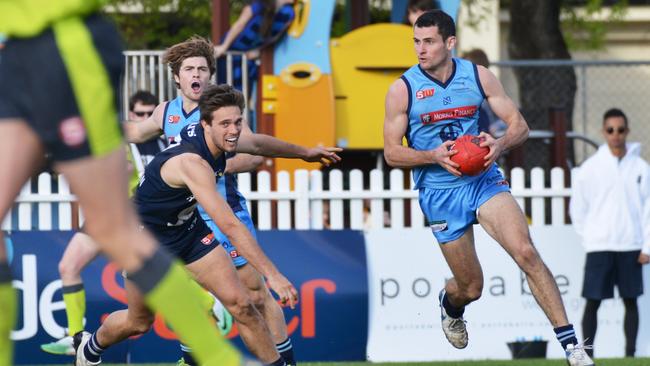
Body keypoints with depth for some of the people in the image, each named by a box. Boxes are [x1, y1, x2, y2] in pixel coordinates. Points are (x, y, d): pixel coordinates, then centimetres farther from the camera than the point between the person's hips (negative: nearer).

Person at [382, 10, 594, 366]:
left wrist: (500, 144, -20)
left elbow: (519, 125, 3)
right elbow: (391, 153, -4)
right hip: (440, 193, -1)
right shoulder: (403, 89, -7)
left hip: (484, 179, 1)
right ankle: (449, 303, 44)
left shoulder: (478, 76, -1)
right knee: (472, 288, 4)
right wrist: (434, 156, -22)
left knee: (526, 253, -21)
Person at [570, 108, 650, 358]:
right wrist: (588, 237, 1)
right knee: (593, 302, -3)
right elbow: (578, 207, 5)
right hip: (599, 247, -1)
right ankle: (587, 354, 0)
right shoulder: (591, 167, -1)